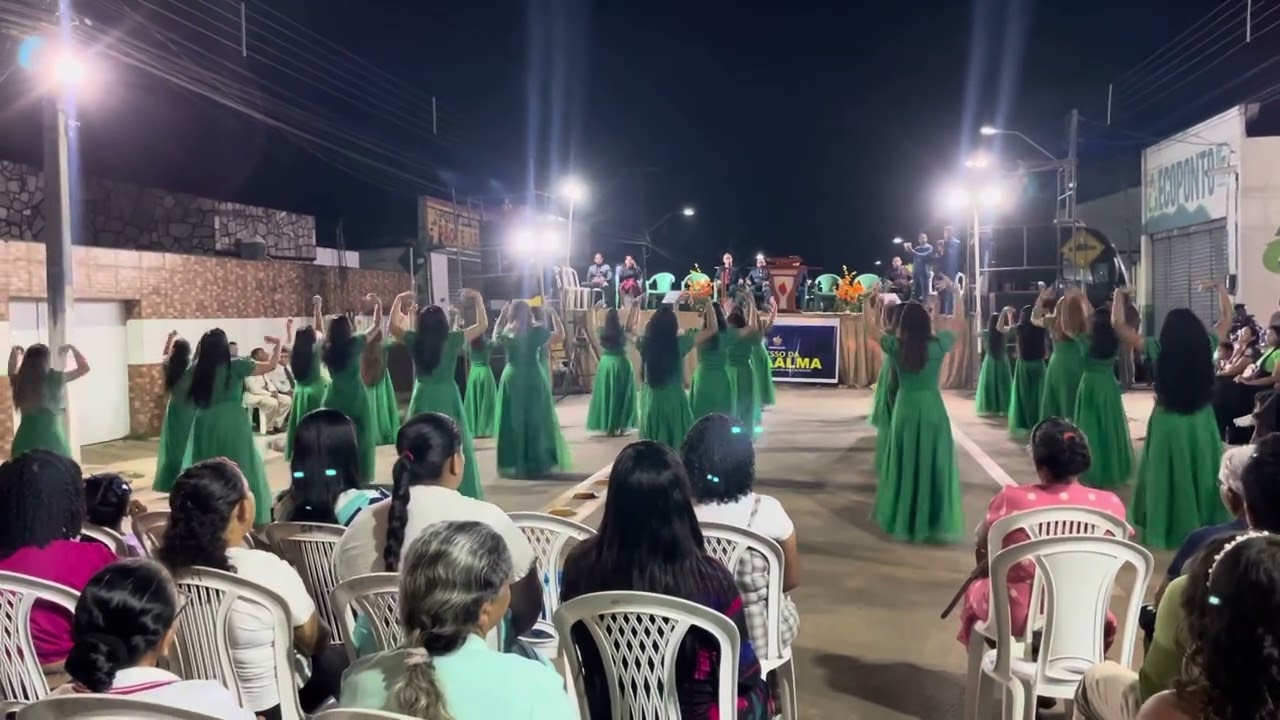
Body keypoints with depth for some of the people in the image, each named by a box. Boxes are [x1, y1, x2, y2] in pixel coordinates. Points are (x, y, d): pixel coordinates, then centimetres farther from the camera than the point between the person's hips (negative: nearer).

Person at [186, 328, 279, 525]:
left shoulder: (197, 370, 2)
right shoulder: (235, 366, -8)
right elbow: (270, 366, -5)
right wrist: (277, 345, 10)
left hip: (206, 425, 4)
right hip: (232, 424, -4)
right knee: (240, 469, 6)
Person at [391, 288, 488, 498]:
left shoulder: (414, 341, -2)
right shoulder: (453, 340, -6)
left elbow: (393, 326, 16)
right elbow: (482, 325, 3)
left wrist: (399, 300, 20)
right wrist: (478, 299, 8)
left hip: (423, 398, 2)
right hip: (447, 397, -1)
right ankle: (460, 492, 10)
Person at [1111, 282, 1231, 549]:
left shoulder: (1158, 350, -15)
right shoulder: (1207, 345, -7)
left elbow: (1117, 324, -15)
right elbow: (1227, 317, 10)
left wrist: (1119, 294, -2)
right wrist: (1219, 288, 19)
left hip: (1168, 424, -3)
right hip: (1201, 422, 3)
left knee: (1169, 477, 9)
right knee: (1201, 475, 16)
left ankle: (1165, 529, 16)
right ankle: (1206, 525, 28)